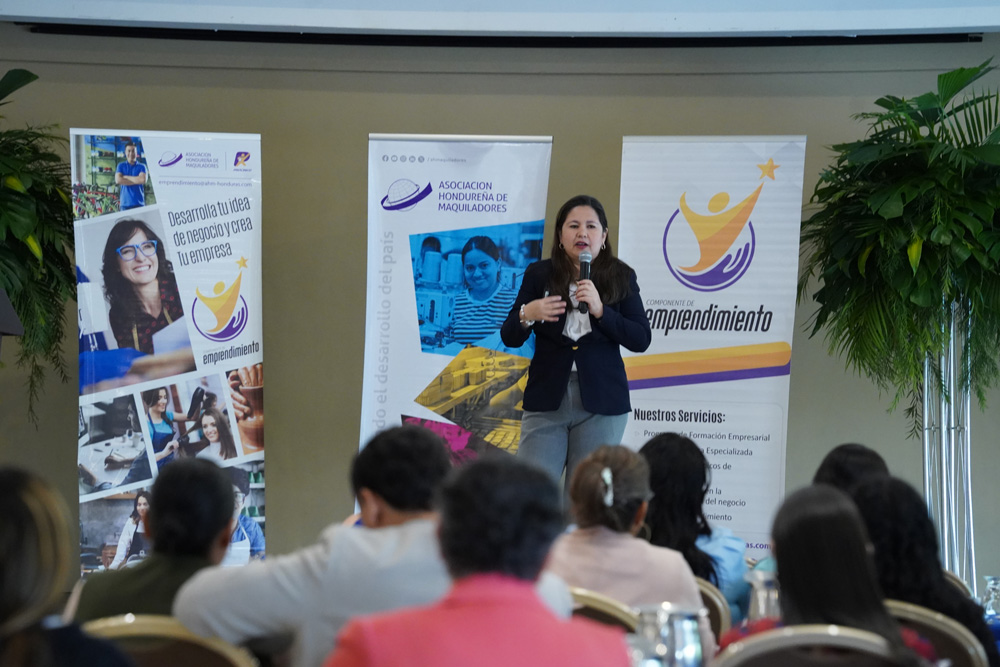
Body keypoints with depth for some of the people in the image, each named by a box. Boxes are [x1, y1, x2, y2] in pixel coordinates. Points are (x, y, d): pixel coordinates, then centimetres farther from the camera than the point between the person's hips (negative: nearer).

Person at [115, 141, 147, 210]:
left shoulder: (141, 166, 7)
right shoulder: (121, 166, 11)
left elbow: (143, 180, -10)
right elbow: (118, 180, -5)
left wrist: (126, 177, -4)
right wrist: (136, 181, -6)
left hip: (139, 203, -1)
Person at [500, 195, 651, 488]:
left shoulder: (621, 277, 4)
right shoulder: (539, 274, 5)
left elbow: (641, 340, -3)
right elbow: (509, 338, 5)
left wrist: (600, 310, -16)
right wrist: (527, 315, -17)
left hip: (601, 402, 0)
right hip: (547, 398, 0)